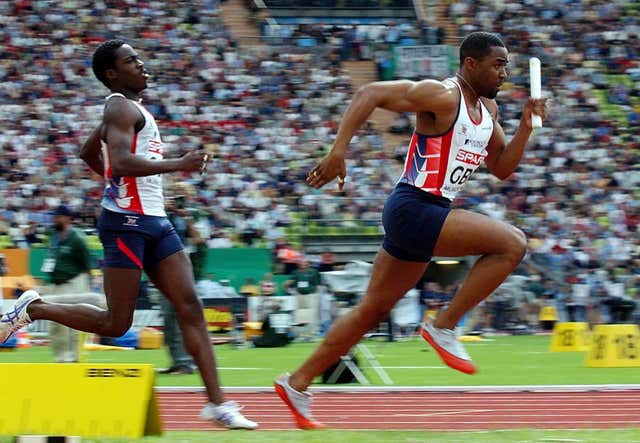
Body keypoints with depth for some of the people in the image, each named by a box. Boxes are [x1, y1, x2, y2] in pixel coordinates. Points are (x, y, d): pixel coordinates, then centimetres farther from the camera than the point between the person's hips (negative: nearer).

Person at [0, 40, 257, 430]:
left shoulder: (128, 109, 21)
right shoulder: (121, 107, -10)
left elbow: (88, 154, 34)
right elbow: (121, 162, -26)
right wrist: (178, 165, -24)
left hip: (155, 221, 9)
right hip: (127, 221, -9)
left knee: (190, 307, -2)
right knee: (116, 323, -6)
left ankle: (217, 402, -6)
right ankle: (34, 308, 11)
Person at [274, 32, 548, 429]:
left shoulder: (488, 109, 15)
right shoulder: (443, 96, -13)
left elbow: (502, 169, 20)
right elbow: (371, 93, -18)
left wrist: (526, 126, 5)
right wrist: (338, 151, -24)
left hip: (428, 216, 10)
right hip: (413, 208, -10)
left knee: (373, 311, 14)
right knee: (513, 243, -17)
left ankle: (298, 383, 20)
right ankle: (444, 327, -10)